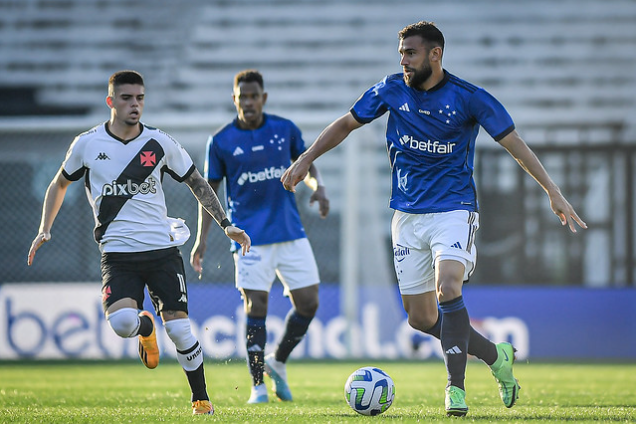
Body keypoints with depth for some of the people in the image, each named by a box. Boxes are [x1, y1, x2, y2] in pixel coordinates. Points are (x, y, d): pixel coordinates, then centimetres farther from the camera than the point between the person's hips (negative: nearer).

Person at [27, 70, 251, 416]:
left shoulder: (159, 143, 2)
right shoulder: (87, 144, 1)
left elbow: (197, 183, 13)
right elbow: (59, 184, 18)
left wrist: (226, 225, 6)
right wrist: (45, 230, 8)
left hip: (162, 248, 1)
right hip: (117, 253, -1)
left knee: (179, 326, -8)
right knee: (121, 322, -24)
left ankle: (201, 399, 12)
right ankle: (145, 328, 14)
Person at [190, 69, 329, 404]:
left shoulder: (285, 129, 4)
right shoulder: (221, 142, -1)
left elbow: (305, 164, 18)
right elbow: (210, 191, 5)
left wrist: (317, 186, -4)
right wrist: (201, 238, 0)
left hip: (291, 233, 3)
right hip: (251, 238, -3)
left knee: (308, 303, 0)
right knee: (256, 308, -7)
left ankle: (278, 362, 22)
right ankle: (258, 384, 3)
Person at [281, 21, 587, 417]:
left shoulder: (469, 98, -8)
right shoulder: (391, 91, 1)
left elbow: (514, 142, -6)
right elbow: (347, 123, 14)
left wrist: (553, 191, -12)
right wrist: (306, 160, 9)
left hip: (454, 209, -4)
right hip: (407, 216, 4)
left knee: (448, 288, -28)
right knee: (421, 318, 3)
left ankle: (456, 387, -21)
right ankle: (497, 356, 23)